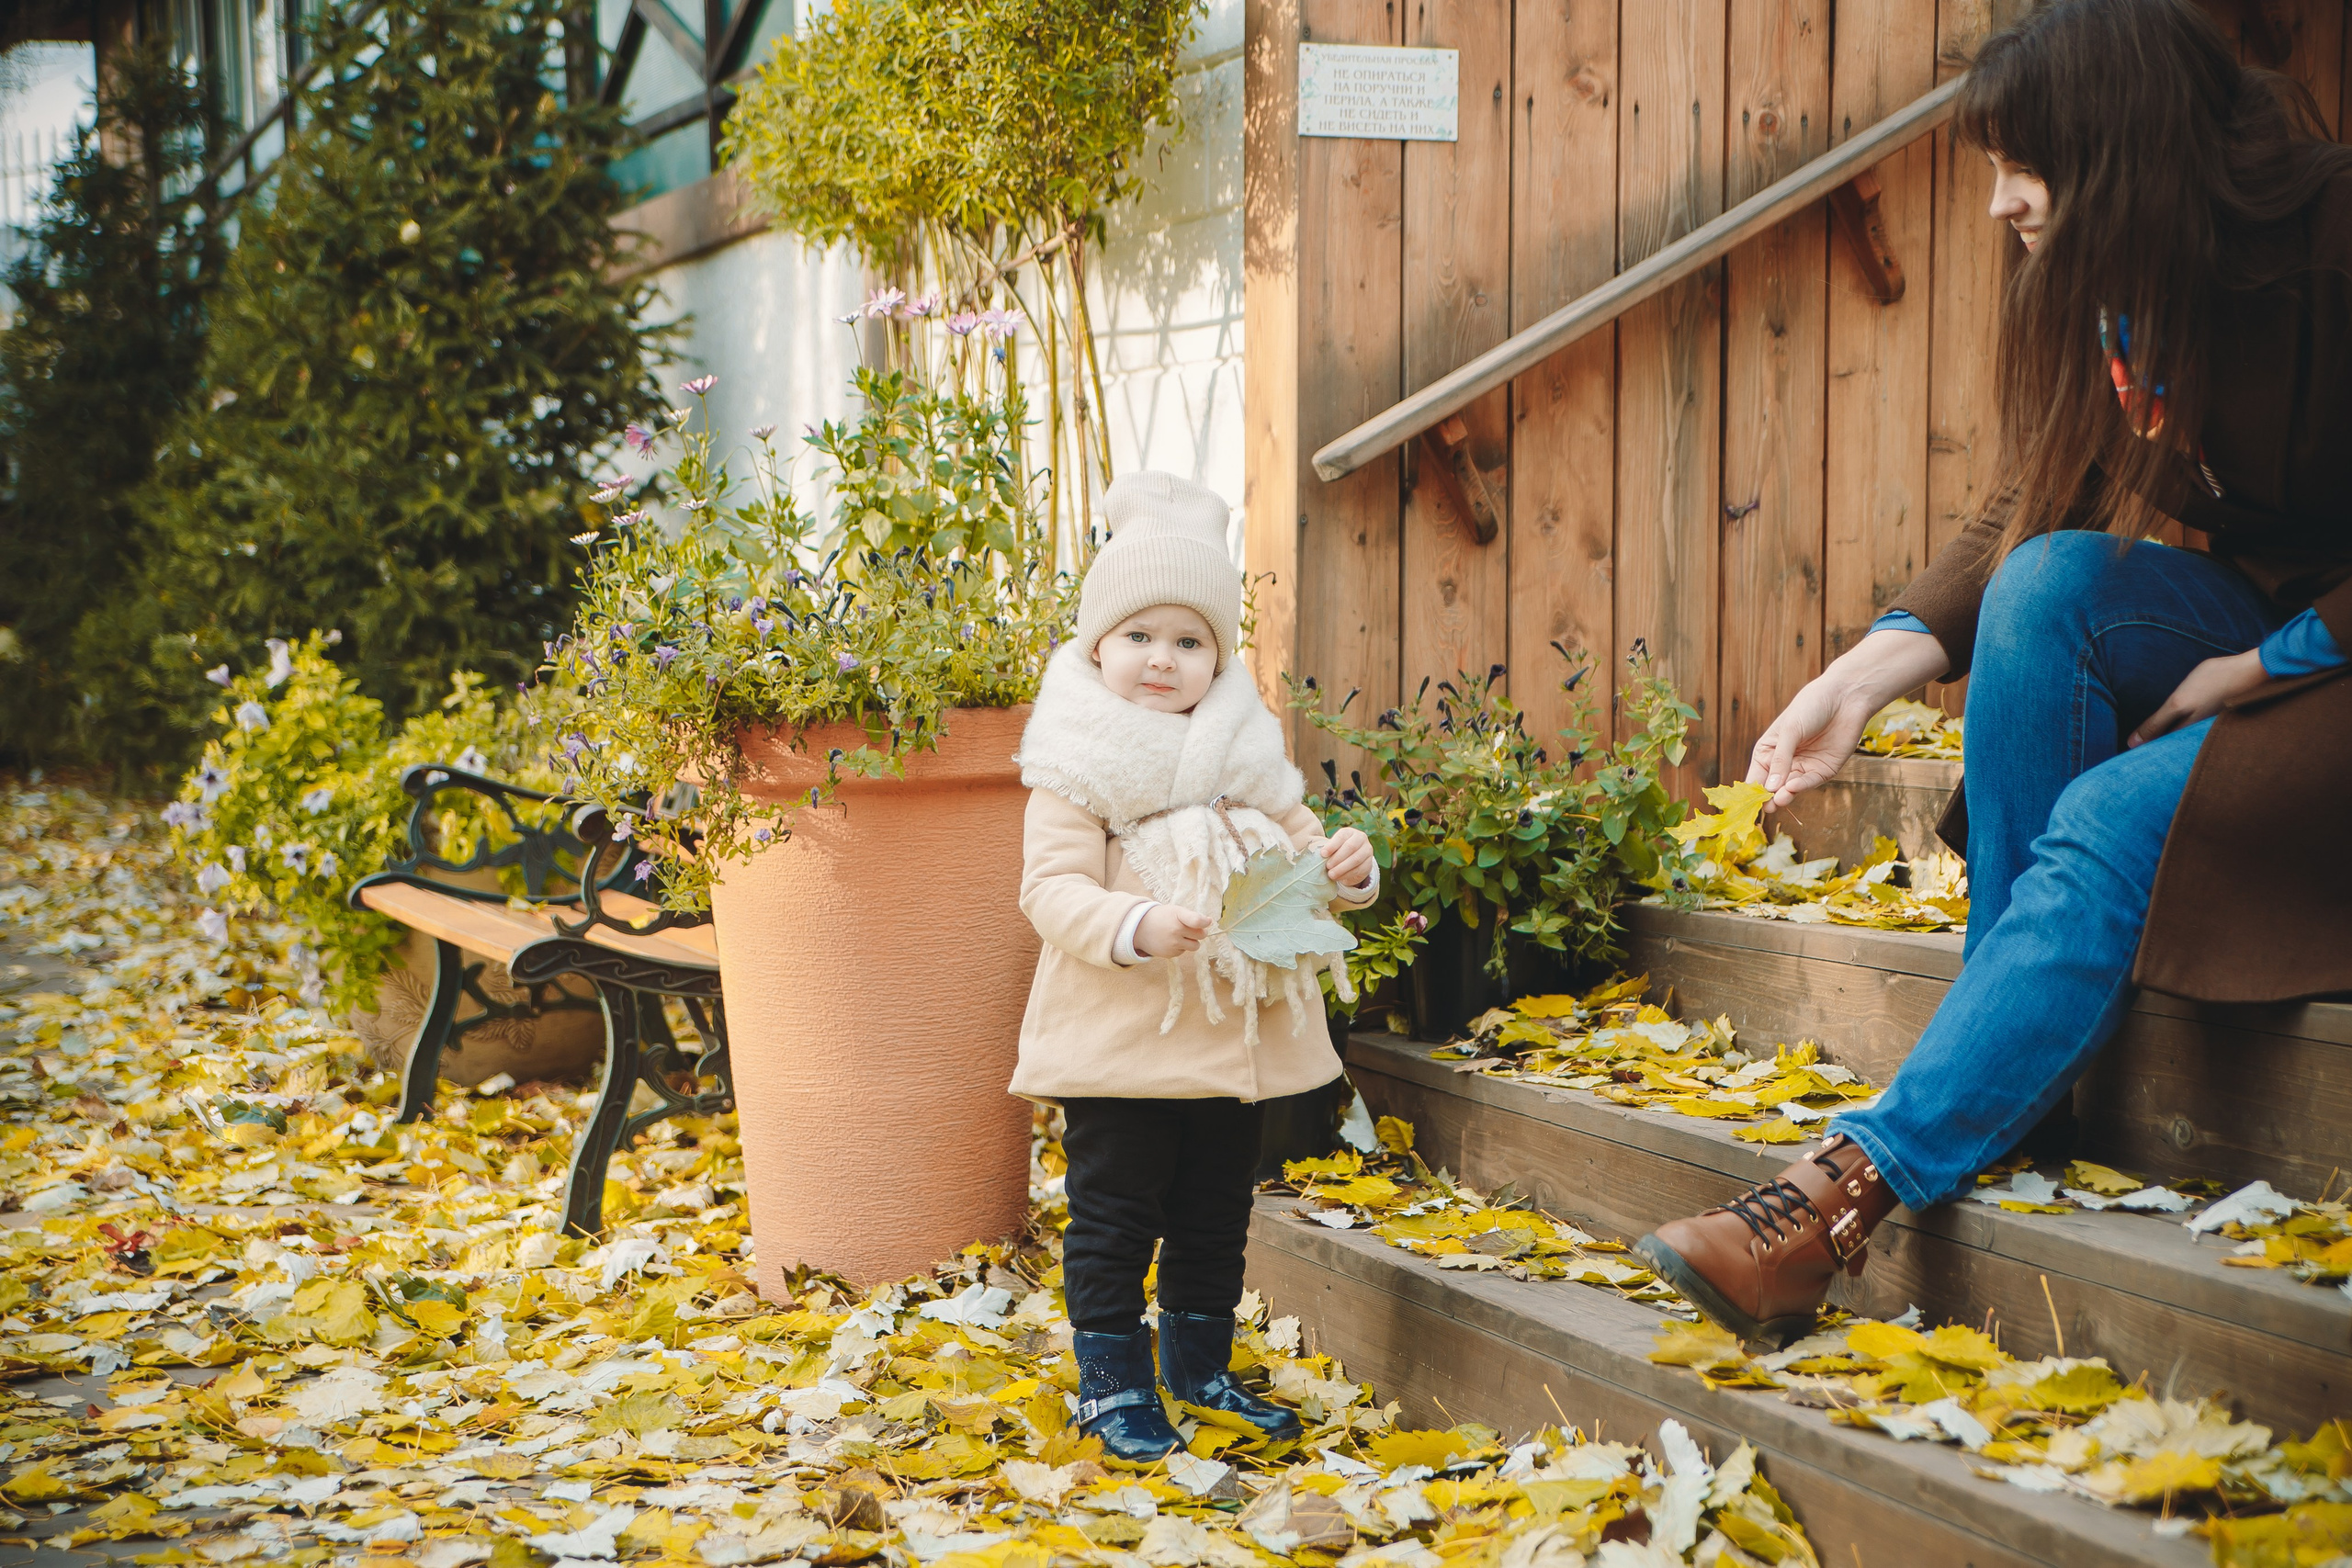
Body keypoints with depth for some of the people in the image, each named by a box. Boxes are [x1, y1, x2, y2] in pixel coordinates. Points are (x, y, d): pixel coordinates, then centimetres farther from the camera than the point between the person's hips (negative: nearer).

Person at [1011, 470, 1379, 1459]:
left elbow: (1295, 850, 16)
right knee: (1114, 1218, 2)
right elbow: (1053, 888, -16)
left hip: (1234, 1034, 6)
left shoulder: (1246, 756, 9)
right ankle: (1113, 1382, 15)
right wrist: (1137, 929, -33)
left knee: (1215, 1217, 17)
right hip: (1119, 1037, -6)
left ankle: (1200, 1366, 32)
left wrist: (1343, 866, -7)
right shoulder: (1079, 766, -9)